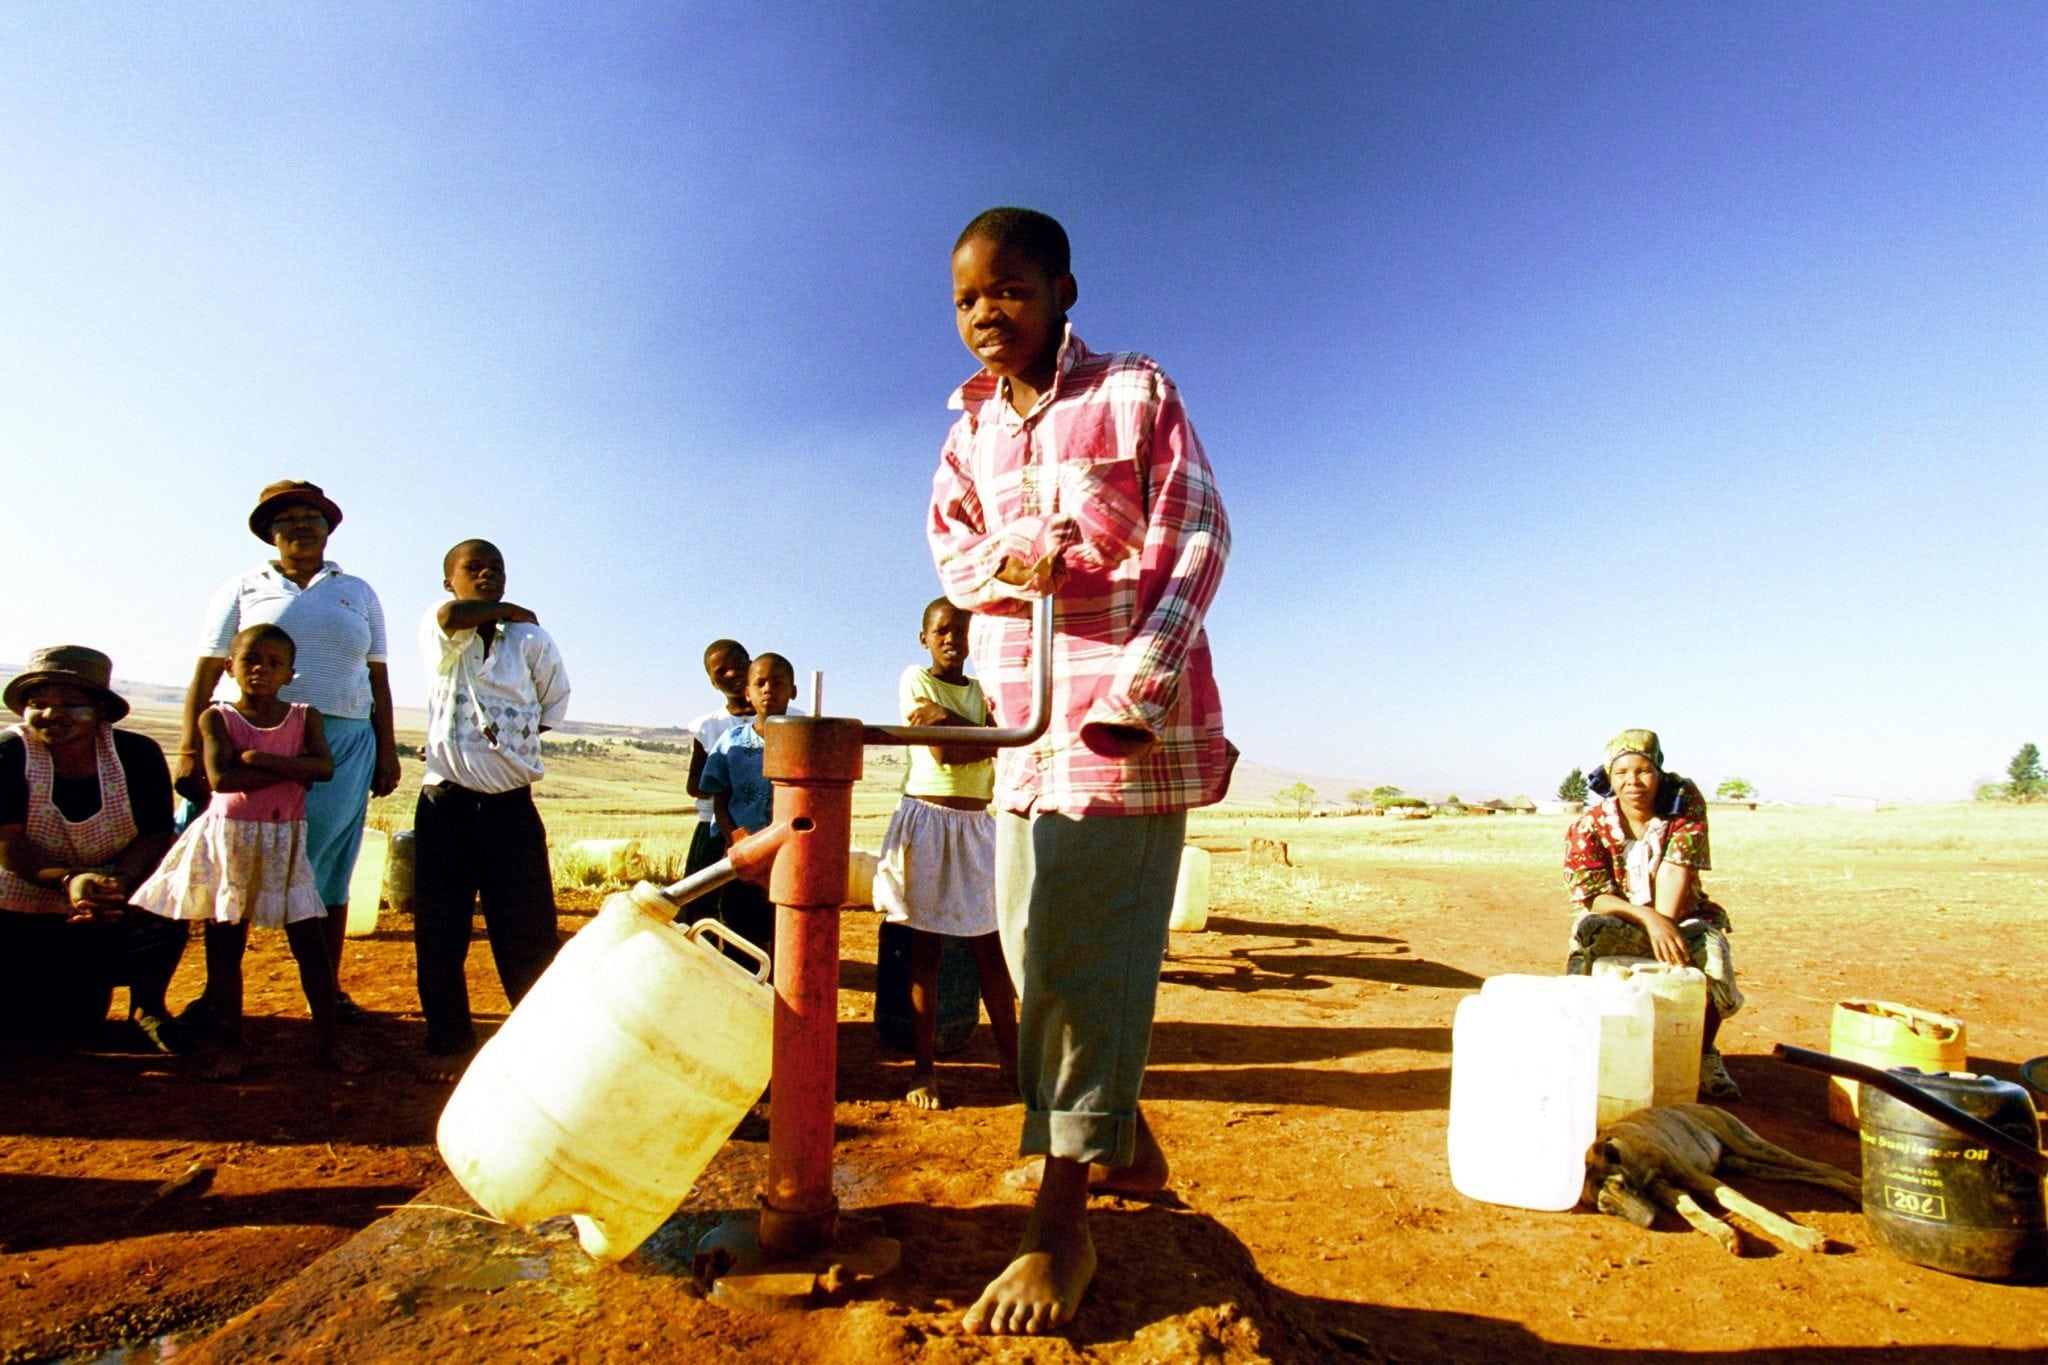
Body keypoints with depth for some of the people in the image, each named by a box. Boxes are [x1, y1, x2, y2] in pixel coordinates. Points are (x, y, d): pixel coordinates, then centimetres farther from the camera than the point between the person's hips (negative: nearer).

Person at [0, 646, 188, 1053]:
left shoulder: (138, 753, -12)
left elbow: (156, 835, -13)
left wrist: (118, 883, -33)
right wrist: (69, 880, -37)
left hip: (110, 912, 0)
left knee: (164, 920, -29)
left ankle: (147, 1006, 1)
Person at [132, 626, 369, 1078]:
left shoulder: (304, 717, 4)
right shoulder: (217, 717, -1)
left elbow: (324, 766, -13)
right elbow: (221, 778, -17)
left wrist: (259, 758, -19)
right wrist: (292, 770, -13)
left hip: (285, 842, 1)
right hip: (229, 838, -1)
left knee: (310, 941, 0)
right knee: (224, 945, 6)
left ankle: (330, 1039, 8)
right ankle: (228, 1042, 19)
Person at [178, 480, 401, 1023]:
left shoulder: (358, 593, 17)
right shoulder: (243, 590, 11)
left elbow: (378, 678, 14)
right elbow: (206, 673, 5)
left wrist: (387, 750, 6)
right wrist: (190, 748, -5)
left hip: (344, 744, 1)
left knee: (329, 870, 4)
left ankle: (328, 989, 11)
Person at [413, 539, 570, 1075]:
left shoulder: (531, 639, 8)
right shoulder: (437, 629, 3)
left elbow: (556, 699, 20)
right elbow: (451, 616, -20)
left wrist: (518, 735, 7)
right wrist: (509, 611, -3)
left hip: (512, 806, 1)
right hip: (446, 804, -1)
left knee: (530, 935, 2)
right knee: (440, 935, 7)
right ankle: (449, 1044, 21)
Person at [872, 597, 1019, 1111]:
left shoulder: (982, 690, 12)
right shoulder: (915, 680, -2)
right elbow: (943, 753, -14)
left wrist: (948, 719, -14)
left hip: (978, 827, 4)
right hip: (928, 821, -4)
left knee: (992, 948, 7)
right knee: (926, 951, 1)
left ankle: (1011, 1058, 18)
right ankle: (923, 1069, 10)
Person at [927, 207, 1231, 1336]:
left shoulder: (1135, 394, 1)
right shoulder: (971, 426, 16)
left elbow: (1198, 537, -7)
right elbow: (949, 544, 10)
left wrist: (1144, 675, -21)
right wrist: (1010, 560, -14)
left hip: (1126, 702, -6)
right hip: (1022, 711, 7)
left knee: (1077, 945, -11)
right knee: (1032, 937, 11)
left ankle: (1060, 1226, 0)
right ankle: (1127, 1146, 30)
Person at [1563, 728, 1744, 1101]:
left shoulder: (1686, 802, -9)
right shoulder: (1588, 828, -12)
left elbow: (1677, 866, -19)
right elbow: (1593, 898, -18)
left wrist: (1666, 924, -28)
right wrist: (1649, 920, -34)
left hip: (1681, 919, 1)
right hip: (1619, 926, -1)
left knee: (1710, 947, -31)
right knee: (1588, 931, -34)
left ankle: (1704, 1056, -3)